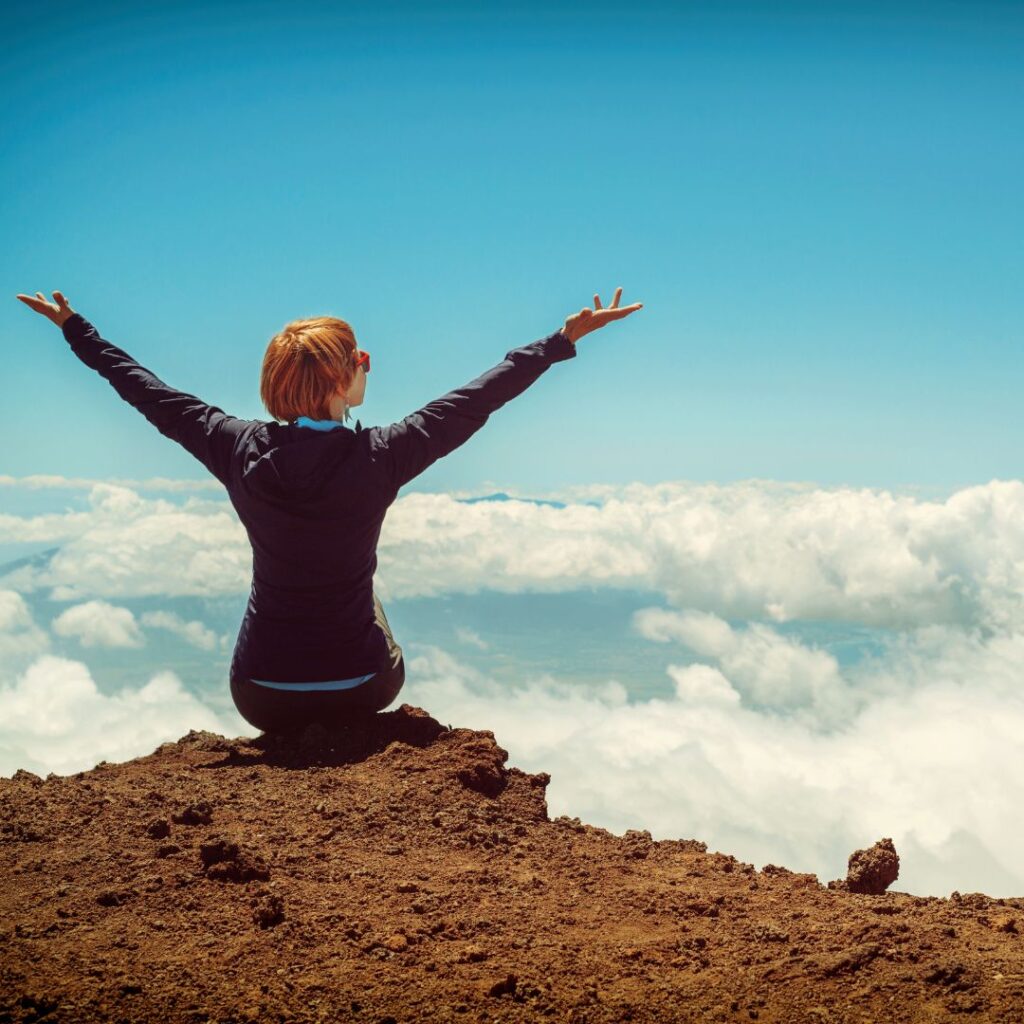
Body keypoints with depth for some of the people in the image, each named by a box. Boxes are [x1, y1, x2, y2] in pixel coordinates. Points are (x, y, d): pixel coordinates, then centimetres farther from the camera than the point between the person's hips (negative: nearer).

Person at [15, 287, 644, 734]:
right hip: (357, 691, -1)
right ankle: (345, 732, 45)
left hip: (260, 697, 2)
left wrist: (74, 327, 16)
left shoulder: (241, 450, -12)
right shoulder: (378, 457, -19)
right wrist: (566, 338, -2)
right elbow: (480, 398, -11)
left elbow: (148, 392, 1)